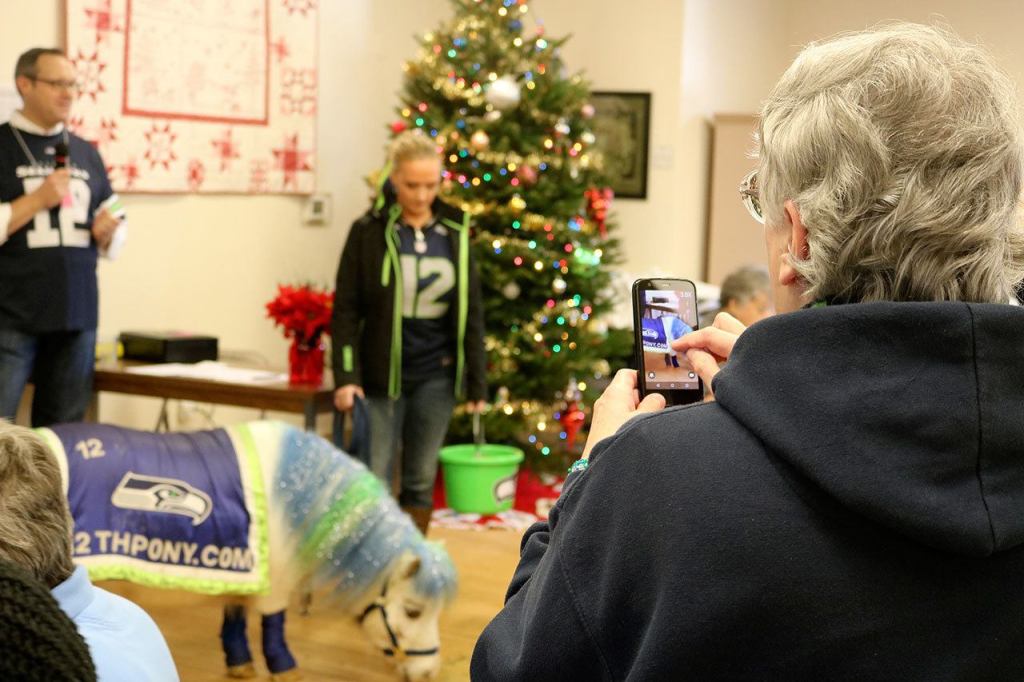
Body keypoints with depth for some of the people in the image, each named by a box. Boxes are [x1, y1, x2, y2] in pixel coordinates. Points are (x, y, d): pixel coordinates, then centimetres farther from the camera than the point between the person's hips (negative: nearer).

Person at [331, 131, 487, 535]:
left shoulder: (454, 233, 4)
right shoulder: (369, 232, -4)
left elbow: (471, 311, 7)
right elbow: (346, 309, -5)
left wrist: (476, 382, 5)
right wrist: (345, 377, -13)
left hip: (436, 376, 3)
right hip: (381, 375, -3)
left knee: (421, 479, 10)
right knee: (374, 481, -1)